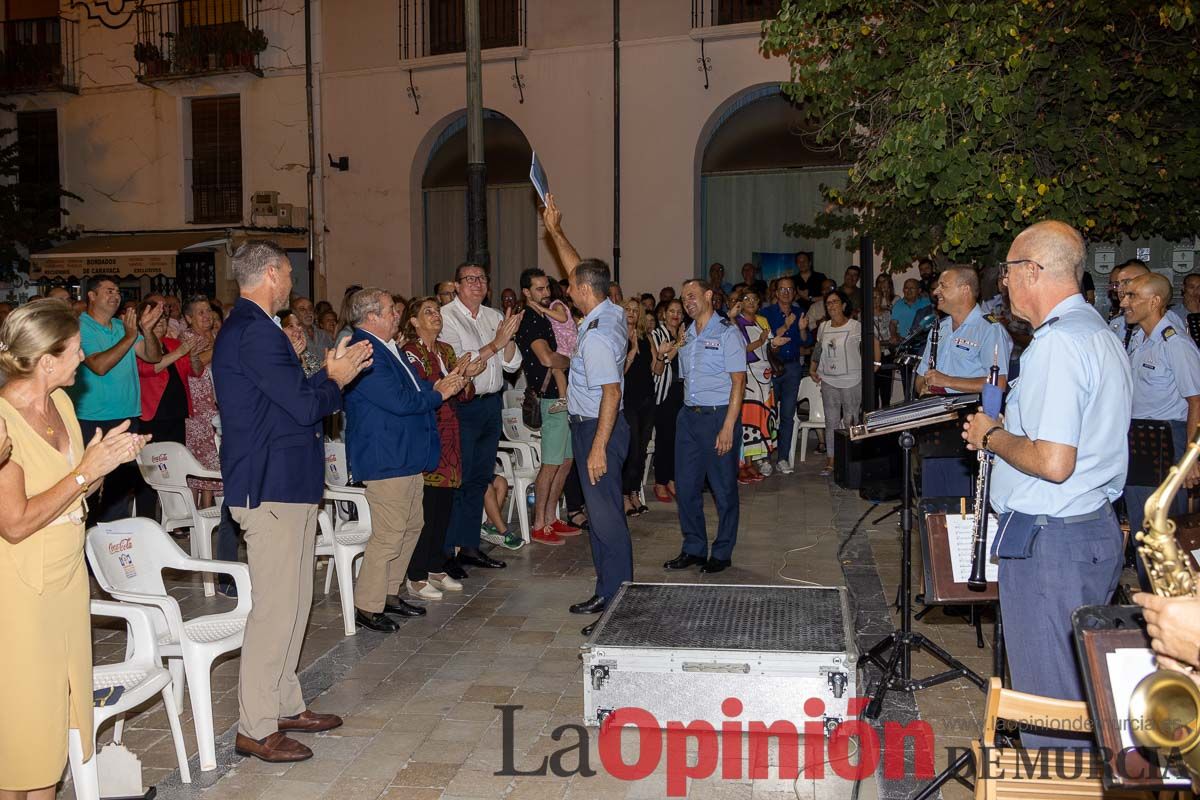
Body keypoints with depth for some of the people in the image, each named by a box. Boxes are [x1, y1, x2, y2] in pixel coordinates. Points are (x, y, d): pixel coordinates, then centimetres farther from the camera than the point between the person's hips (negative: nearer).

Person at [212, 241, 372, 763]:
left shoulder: (245, 328, 17)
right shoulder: (255, 332, -18)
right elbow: (305, 407, -20)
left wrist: (330, 374, 11)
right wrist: (335, 380, -2)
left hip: (283, 485, 11)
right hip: (273, 489, -11)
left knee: (292, 603, 17)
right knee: (276, 608, -4)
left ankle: (285, 705, 28)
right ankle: (255, 729, 6)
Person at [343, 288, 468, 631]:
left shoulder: (388, 349, 16)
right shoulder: (365, 353, -19)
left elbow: (412, 388, 19)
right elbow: (400, 401, -24)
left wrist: (442, 383, 3)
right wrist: (438, 393, -10)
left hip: (407, 457, 11)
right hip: (385, 460, -11)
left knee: (412, 525, 17)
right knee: (388, 534, -6)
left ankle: (389, 594, 29)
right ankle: (366, 606, 7)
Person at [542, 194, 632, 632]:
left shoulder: (597, 335, -22)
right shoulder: (612, 313, 6)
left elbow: (610, 393, -26)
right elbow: (578, 269, 21)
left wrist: (598, 447, -27)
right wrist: (555, 231, 27)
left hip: (597, 428, -10)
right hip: (593, 426, 10)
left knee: (606, 515, -6)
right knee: (598, 511, 17)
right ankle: (606, 592, 28)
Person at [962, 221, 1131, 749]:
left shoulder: (1057, 343, -20)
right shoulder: (1101, 334, 14)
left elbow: (1053, 463, -26)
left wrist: (992, 436, -10)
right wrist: (1006, 431, 16)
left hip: (1050, 544, -11)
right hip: (1098, 529, 11)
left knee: (1048, 700, 1)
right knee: (1079, 694, 20)